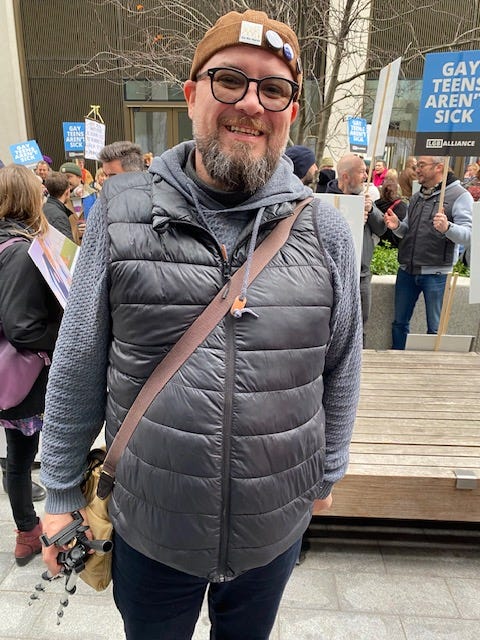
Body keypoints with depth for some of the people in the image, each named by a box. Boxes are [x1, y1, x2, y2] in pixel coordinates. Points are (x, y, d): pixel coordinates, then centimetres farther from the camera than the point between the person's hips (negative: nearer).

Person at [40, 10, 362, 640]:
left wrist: (327, 471, 11)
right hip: (149, 527, 0)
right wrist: (62, 490, 2)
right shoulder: (121, 211, -10)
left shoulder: (325, 229, -7)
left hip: (276, 527, 1)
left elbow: (340, 370, 2)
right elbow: (78, 369, -4)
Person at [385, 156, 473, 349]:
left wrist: (447, 227, -33)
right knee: (399, 322, 13)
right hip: (407, 270, 6)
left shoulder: (459, 196, -4)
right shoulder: (417, 196, 15)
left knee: (435, 328, 4)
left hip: (435, 273, -6)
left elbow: (468, 236, -13)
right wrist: (397, 226, 0)